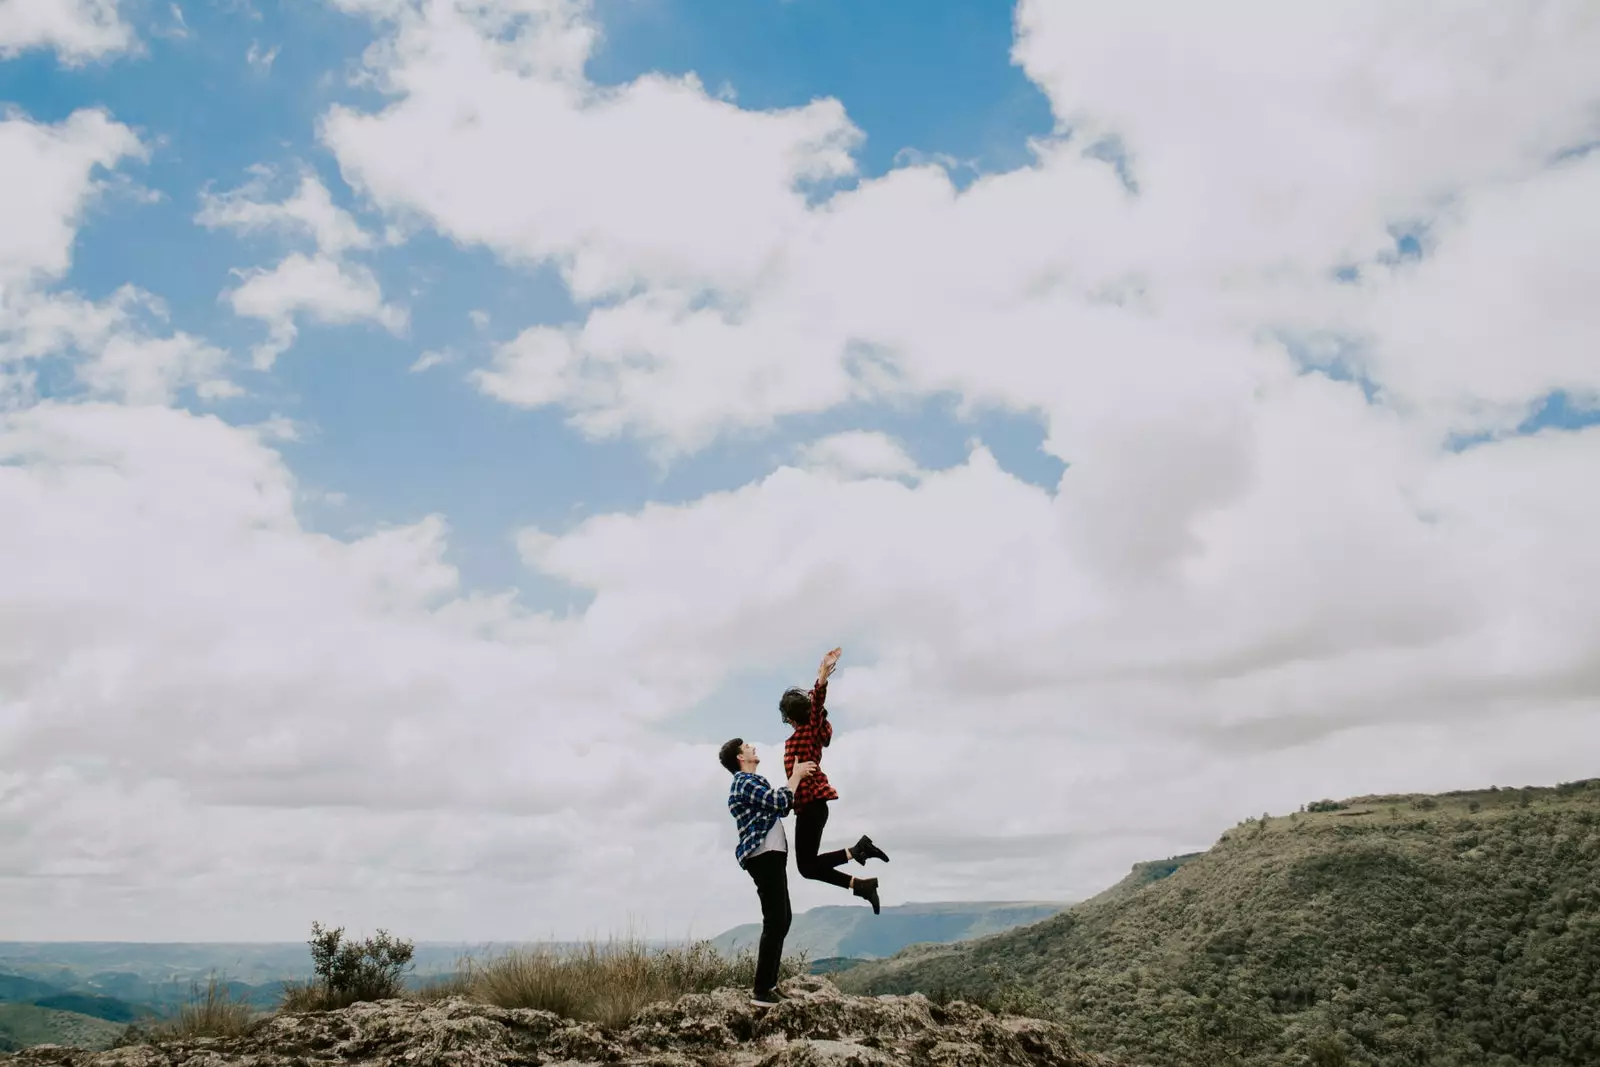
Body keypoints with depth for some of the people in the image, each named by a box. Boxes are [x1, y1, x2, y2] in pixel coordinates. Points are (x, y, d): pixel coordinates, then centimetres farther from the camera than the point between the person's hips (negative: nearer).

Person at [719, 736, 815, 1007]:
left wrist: (796, 777, 18)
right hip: (764, 856, -11)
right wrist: (796, 776, -5)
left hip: (771, 856, 11)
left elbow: (780, 806, 25)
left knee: (782, 918, 15)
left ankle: (769, 984, 19)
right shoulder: (745, 781, -10)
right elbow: (780, 803, -19)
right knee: (775, 921, -14)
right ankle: (761, 991, -14)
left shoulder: (750, 782, 23)